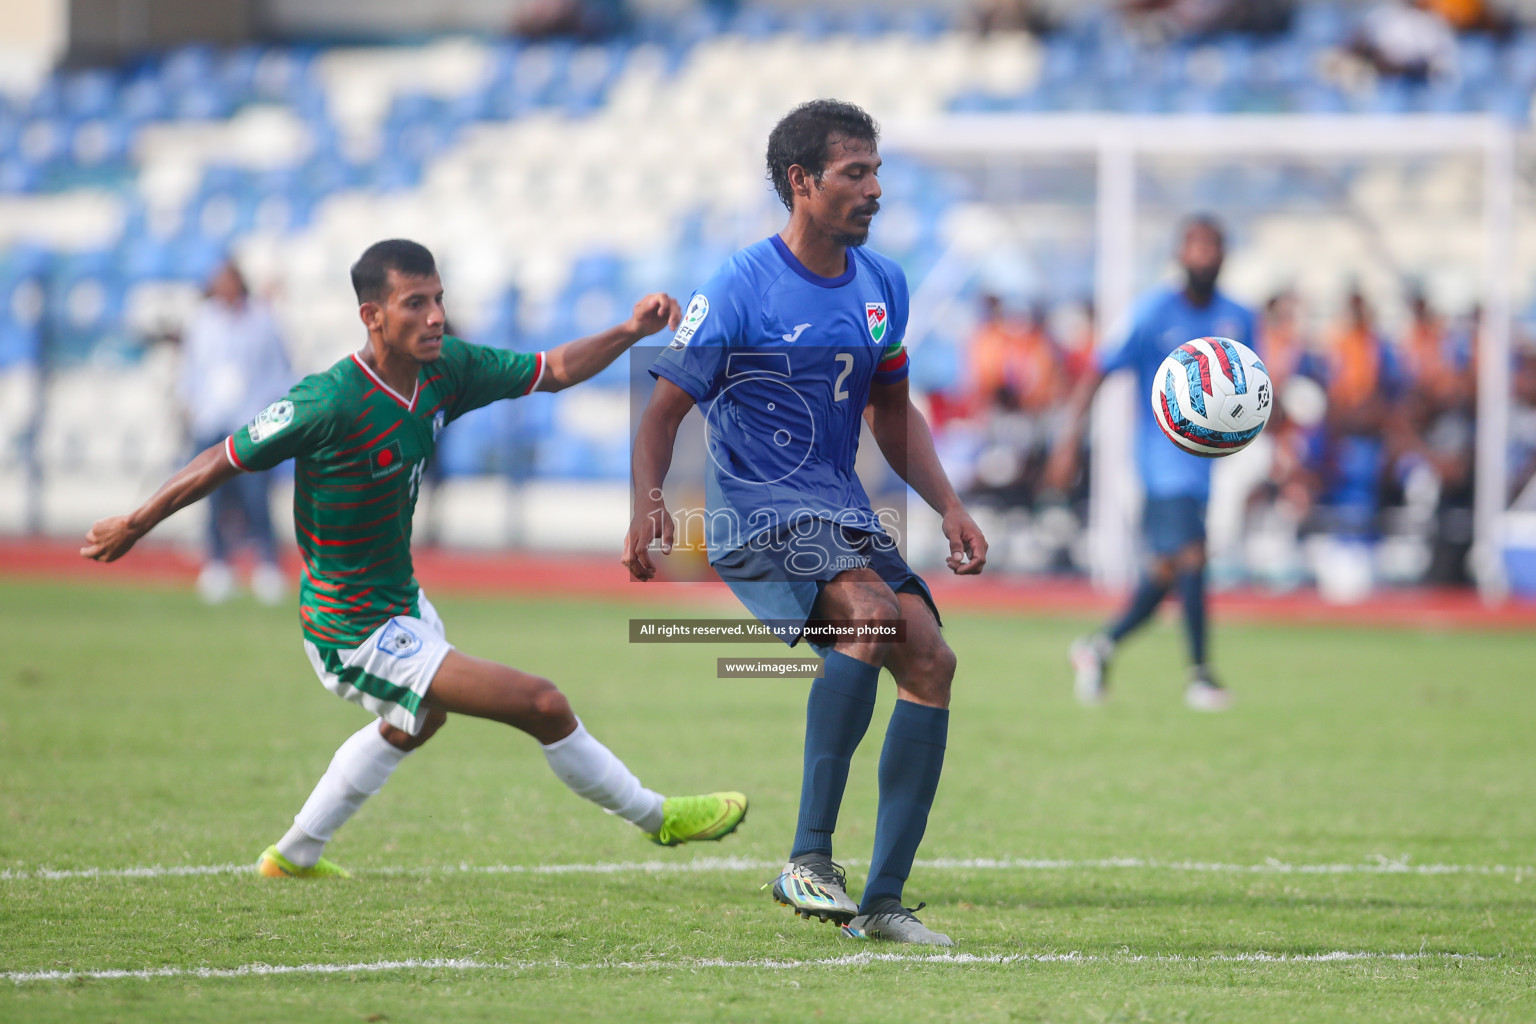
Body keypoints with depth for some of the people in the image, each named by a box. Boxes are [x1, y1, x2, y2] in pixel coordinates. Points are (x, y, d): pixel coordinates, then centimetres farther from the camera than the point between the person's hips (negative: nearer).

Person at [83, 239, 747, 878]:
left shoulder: (444, 369, -7)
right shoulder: (330, 403, -28)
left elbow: (553, 371, 4)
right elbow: (225, 461, -18)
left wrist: (631, 332, -12)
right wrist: (134, 527, -10)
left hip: (402, 603, 10)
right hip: (356, 636, -10)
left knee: (417, 721, 38)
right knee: (542, 706, -12)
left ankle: (294, 856, 53)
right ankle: (657, 818, 9)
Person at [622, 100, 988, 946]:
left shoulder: (882, 285, 10)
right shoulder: (739, 289, -10)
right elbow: (663, 412, -8)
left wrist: (950, 510, 11)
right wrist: (648, 506, -26)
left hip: (842, 511, 7)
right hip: (755, 515, -7)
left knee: (931, 659, -10)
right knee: (872, 613, -32)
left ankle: (882, 900, -4)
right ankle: (809, 860, -27)